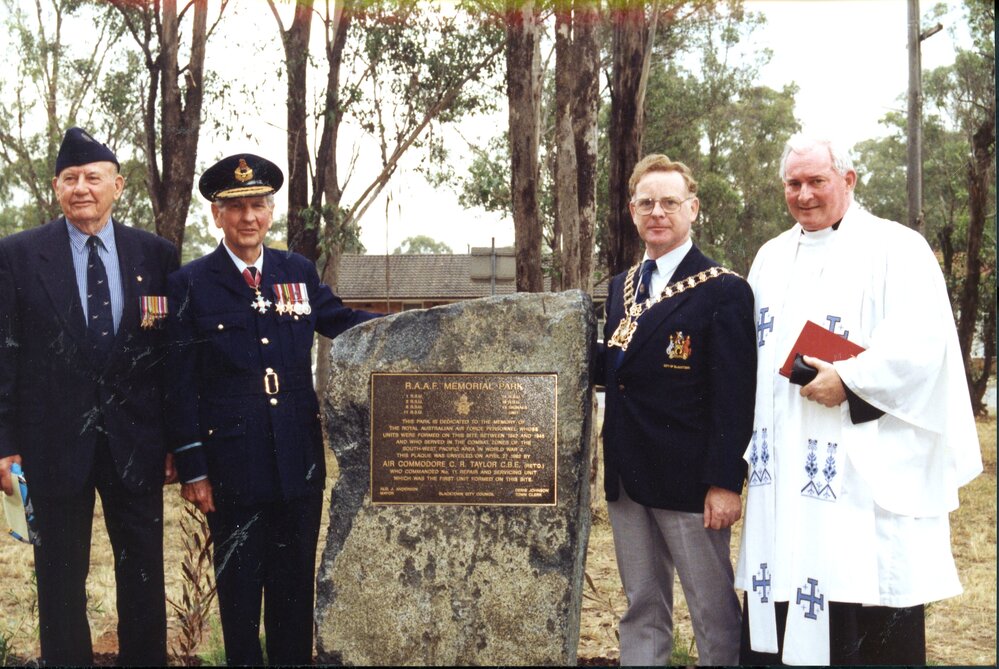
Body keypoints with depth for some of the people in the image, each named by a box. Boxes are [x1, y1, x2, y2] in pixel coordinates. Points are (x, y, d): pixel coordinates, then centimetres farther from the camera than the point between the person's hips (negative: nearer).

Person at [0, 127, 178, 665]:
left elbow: (173, 352, 4)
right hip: (55, 440, -1)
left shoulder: (156, 254, 3)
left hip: (136, 441, 1)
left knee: (143, 572, 11)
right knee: (60, 579, 11)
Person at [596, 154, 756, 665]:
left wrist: (725, 482, -18)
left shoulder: (723, 291, -9)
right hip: (627, 478, 7)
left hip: (688, 480, -6)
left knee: (713, 612, 7)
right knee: (641, 609, 16)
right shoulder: (620, 287, 13)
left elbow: (734, 396, -13)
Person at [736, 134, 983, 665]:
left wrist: (849, 382, -22)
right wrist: (753, 434, 13)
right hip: (782, 473, 6)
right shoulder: (771, 257, 16)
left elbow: (924, 343, -14)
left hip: (866, 474, -6)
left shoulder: (895, 248, -3)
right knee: (778, 611, 9)